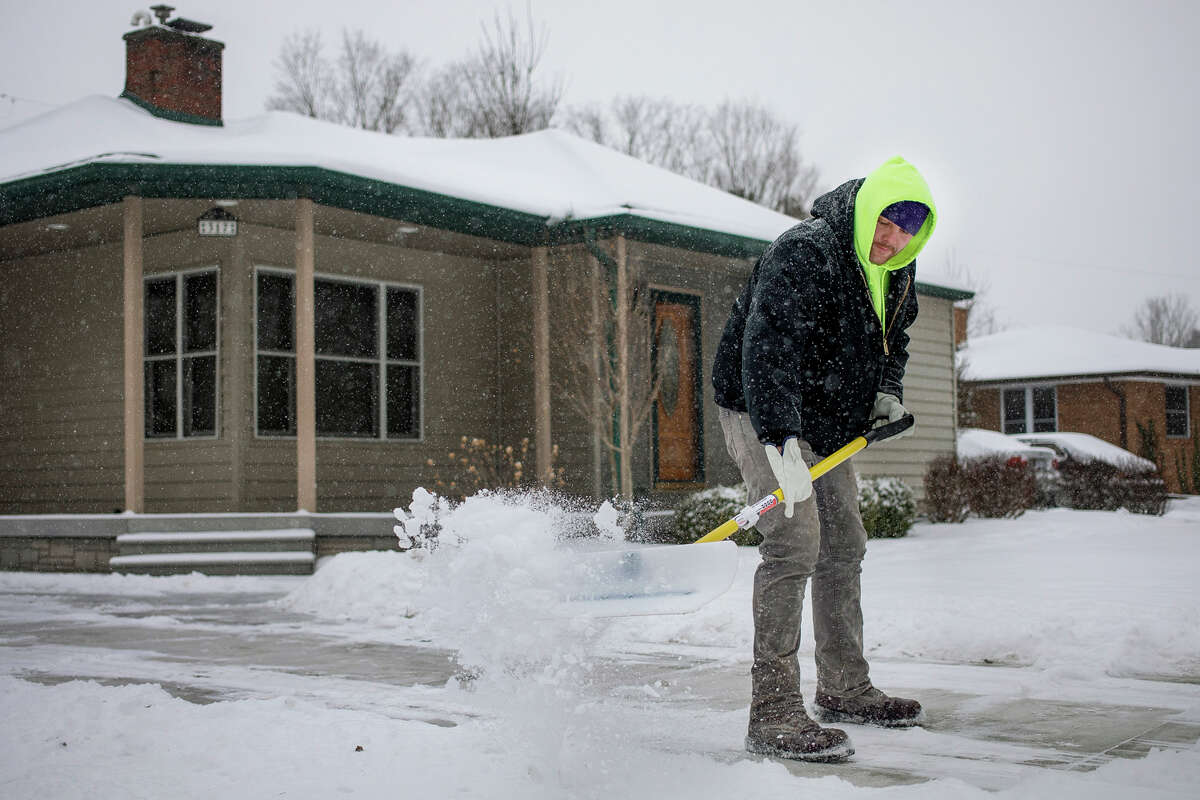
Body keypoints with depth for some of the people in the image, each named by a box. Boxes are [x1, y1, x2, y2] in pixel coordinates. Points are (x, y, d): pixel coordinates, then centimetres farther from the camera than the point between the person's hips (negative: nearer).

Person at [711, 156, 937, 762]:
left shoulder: (895, 273, 3)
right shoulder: (802, 256, -26)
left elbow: (892, 340, 22)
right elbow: (766, 350, -36)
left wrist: (887, 392, 2)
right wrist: (781, 442, -45)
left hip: (827, 423, 9)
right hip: (762, 412, -9)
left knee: (844, 545, 13)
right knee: (795, 541, -21)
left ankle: (843, 689, 28)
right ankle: (773, 714, -21)